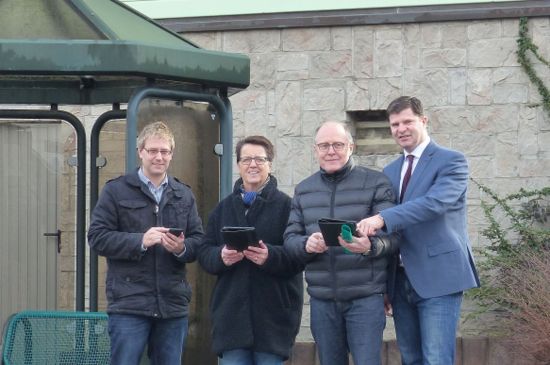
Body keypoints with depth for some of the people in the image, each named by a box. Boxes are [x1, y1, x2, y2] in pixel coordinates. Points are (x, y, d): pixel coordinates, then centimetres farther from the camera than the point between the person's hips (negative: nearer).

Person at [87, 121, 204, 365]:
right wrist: (140, 240, -17)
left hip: (173, 305, 4)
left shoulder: (184, 195, 14)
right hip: (129, 302, -4)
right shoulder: (116, 190, 2)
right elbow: (97, 237, -4)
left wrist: (182, 248, -12)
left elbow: (198, 242, 11)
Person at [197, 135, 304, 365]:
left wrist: (270, 256, -24)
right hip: (231, 312, 3)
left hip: (273, 315, -3)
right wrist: (221, 256, -11)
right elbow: (204, 253, 10)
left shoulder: (286, 206, 0)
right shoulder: (224, 208, 14)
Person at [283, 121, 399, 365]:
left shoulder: (376, 184, 0)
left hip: (365, 297, -4)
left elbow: (391, 236, -6)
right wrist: (306, 244, -15)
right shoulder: (303, 190, 13)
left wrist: (370, 246, -28)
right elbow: (290, 238, 9)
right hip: (321, 299, 4)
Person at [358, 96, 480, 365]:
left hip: (438, 278, -6)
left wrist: (382, 219, -32)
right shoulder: (390, 171, 17)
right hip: (400, 281, 7)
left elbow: (435, 202, -22)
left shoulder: (451, 161, -3)